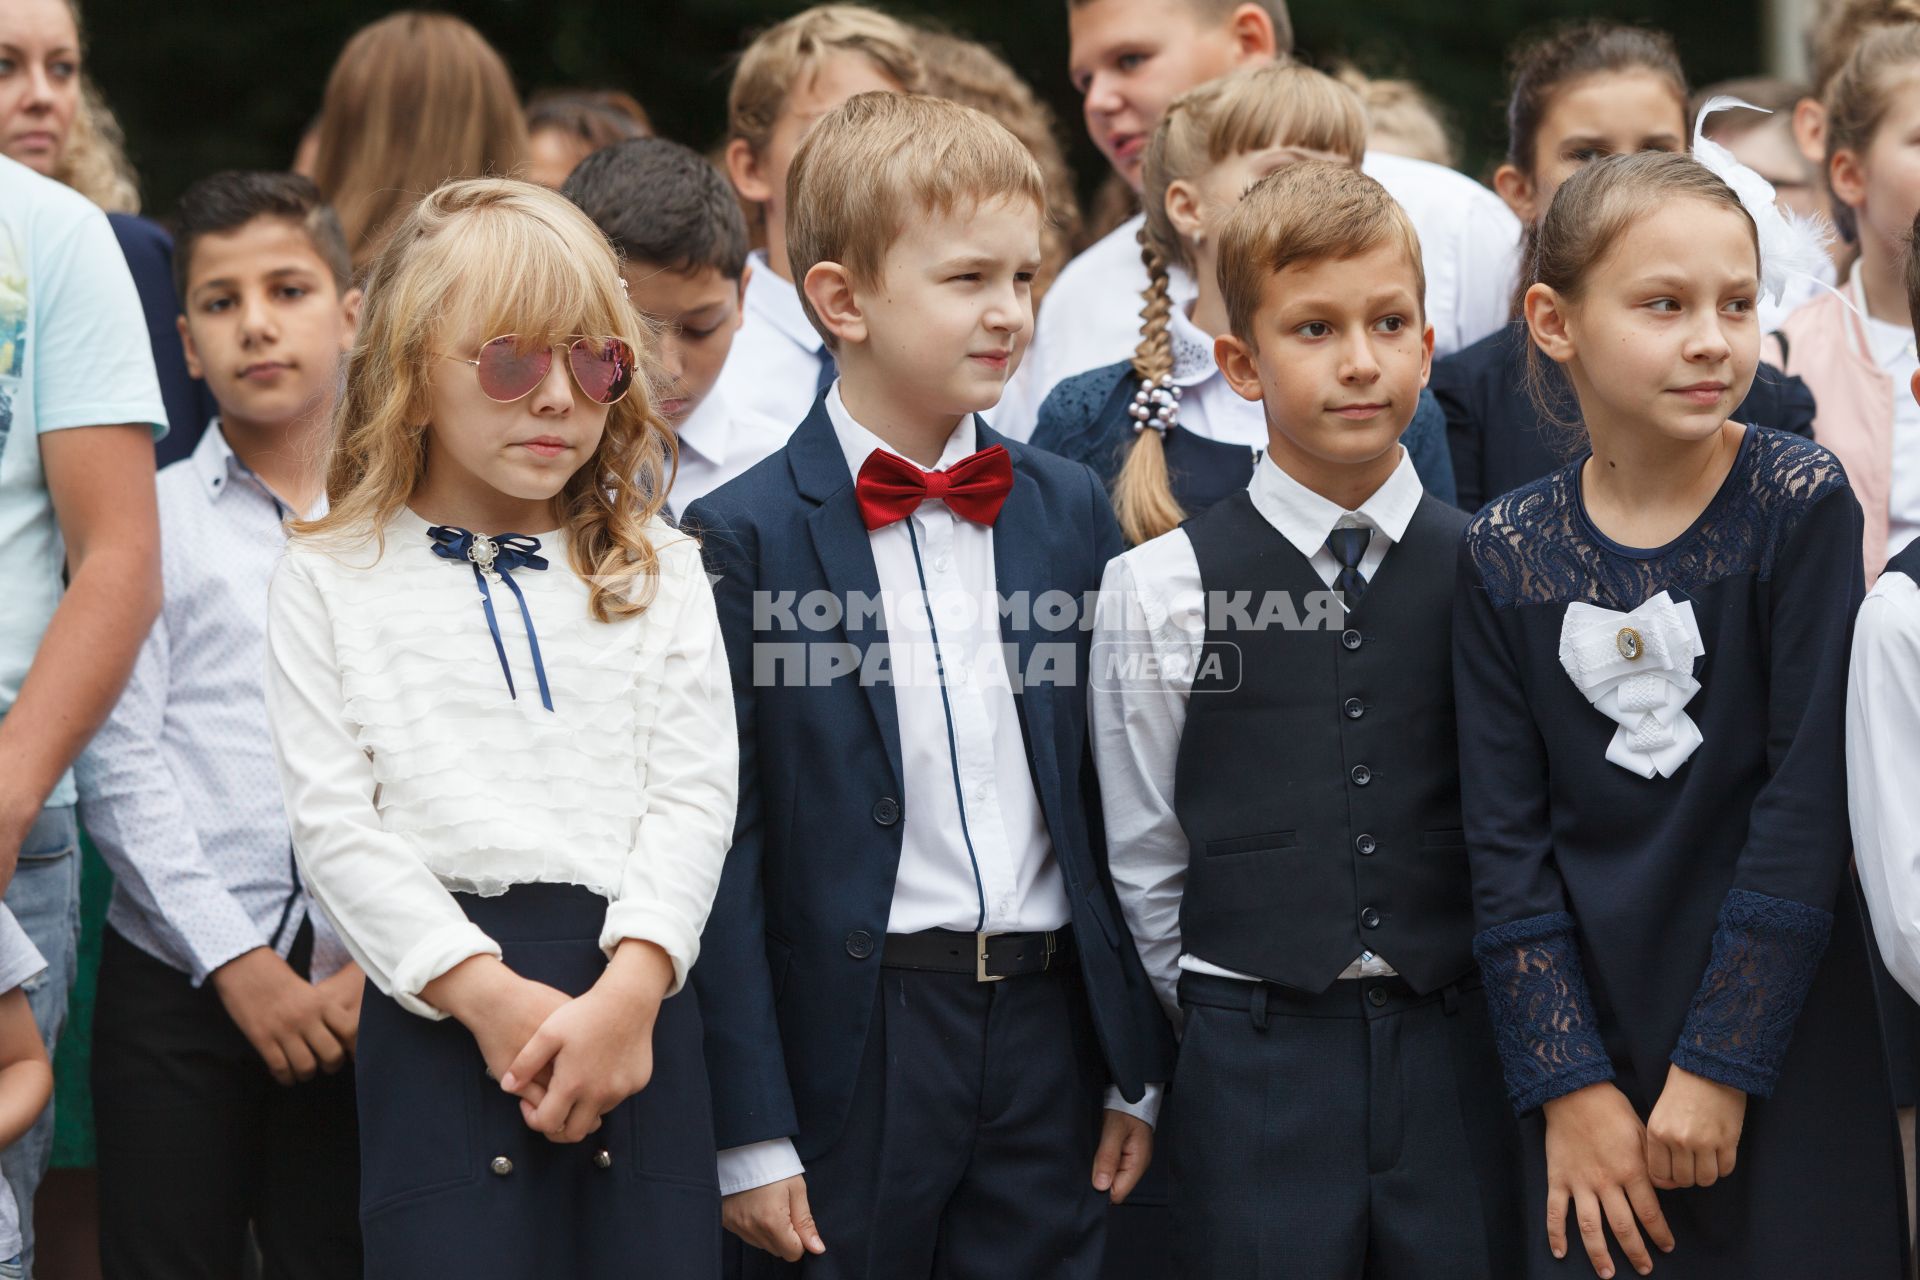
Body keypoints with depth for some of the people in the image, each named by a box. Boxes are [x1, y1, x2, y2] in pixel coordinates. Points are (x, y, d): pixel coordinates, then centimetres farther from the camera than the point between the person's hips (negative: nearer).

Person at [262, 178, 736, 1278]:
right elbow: (332, 823, -1)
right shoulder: (331, 580, 8)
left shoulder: (658, 573, 13)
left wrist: (629, 988, -14)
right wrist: (486, 994, -13)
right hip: (438, 1006, -2)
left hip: (636, 992, 2)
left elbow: (694, 795, 3)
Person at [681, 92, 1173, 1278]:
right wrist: (751, 1135, -10)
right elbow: (725, 851, -7)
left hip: (1048, 1033, 4)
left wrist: (1142, 1066, 8)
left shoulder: (1070, 508, 7)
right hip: (853, 1047, -4)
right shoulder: (745, 538, -6)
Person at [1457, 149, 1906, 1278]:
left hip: (1782, 1053, -2)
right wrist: (1569, 1087, -8)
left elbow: (1811, 803, -10)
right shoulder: (1506, 557, 0)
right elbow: (1507, 839, 0)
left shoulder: (1803, 503, -7)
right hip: (1589, 1046, 2)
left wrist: (1719, 1063, -13)